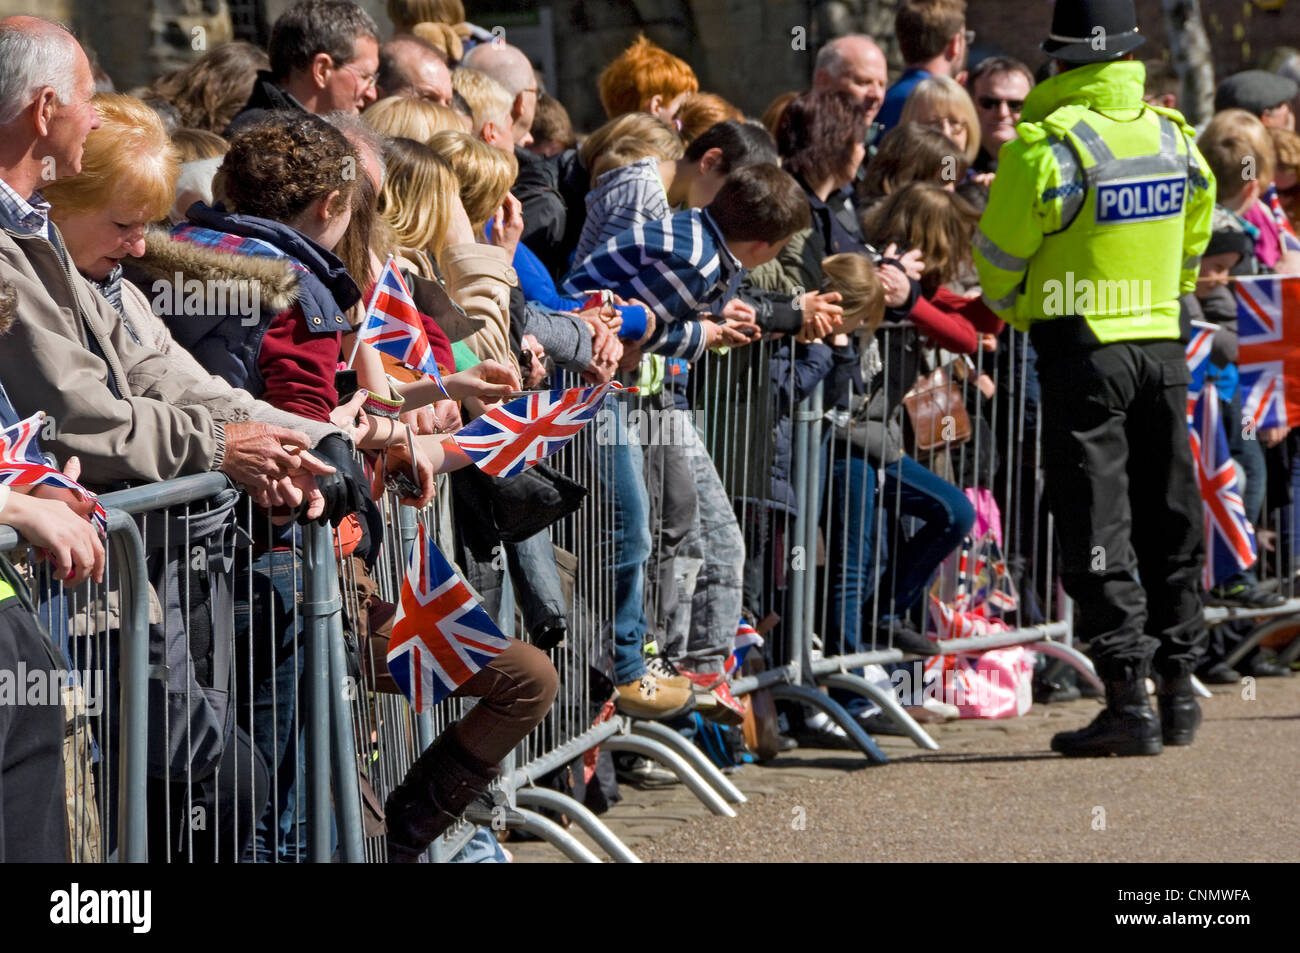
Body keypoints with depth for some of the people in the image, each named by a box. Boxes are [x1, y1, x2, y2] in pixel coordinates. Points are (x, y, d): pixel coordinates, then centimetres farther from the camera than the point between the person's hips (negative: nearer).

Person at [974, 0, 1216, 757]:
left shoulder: (1049, 142, -15)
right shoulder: (1176, 138, 3)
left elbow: (1000, 256, -7)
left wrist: (1012, 311, 13)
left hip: (1082, 347, -5)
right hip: (1162, 343, 5)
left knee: (1098, 528, -2)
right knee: (1169, 518, 14)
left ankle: (1129, 698, -6)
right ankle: (1179, 687, 21)